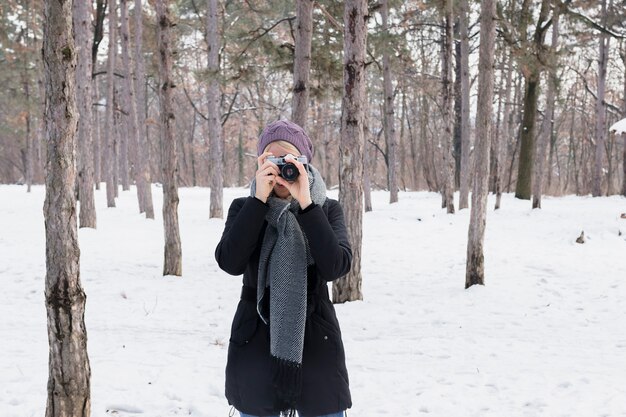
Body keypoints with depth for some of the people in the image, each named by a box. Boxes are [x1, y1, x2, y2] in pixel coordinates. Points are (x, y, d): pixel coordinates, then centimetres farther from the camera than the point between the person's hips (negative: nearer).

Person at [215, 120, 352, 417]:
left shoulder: (327, 209, 1)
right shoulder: (244, 208, 3)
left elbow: (335, 267, -16)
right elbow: (230, 263, -15)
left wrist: (305, 203, -19)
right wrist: (260, 199, -17)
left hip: (315, 347, 0)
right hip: (255, 346, 1)